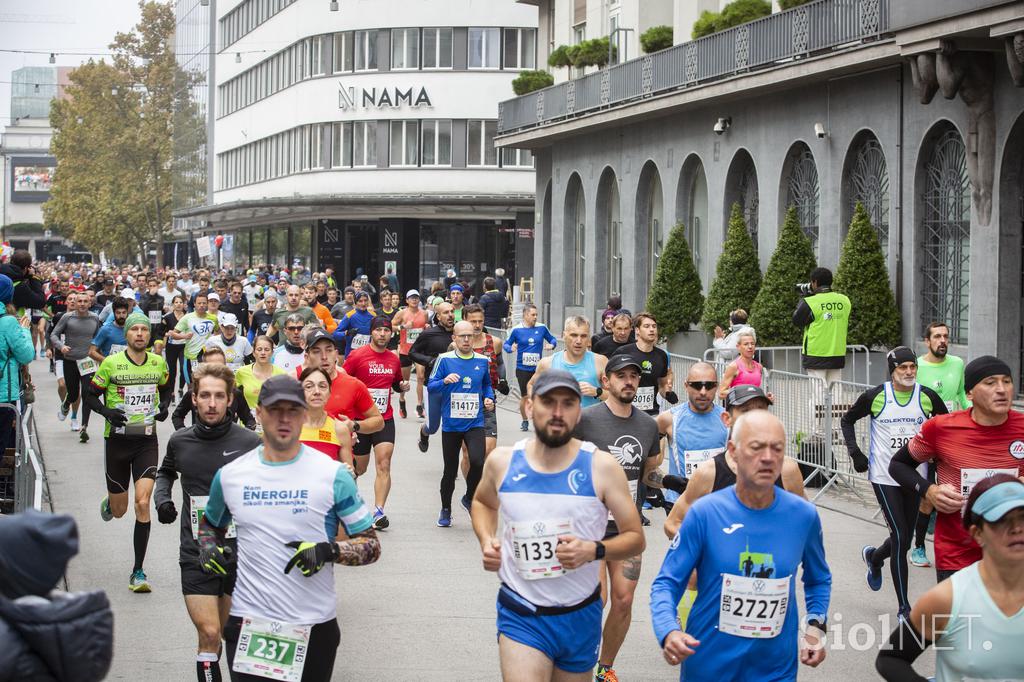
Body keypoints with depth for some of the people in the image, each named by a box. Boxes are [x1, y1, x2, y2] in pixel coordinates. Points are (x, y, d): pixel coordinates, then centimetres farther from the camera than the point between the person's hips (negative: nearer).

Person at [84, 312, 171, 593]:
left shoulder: (159, 363, 2)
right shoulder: (111, 363, -7)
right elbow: (90, 394, 2)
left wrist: (164, 406, 1)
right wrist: (107, 412, -16)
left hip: (147, 441, 1)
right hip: (117, 440, -1)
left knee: (142, 503, -14)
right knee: (119, 511, 9)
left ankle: (138, 572, -6)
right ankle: (109, 503, 51)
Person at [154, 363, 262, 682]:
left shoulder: (249, 443, -7)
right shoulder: (180, 442, 2)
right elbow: (166, 472, 25)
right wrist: (161, 498, 7)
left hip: (240, 551, 0)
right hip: (196, 552, 0)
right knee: (209, 635, -8)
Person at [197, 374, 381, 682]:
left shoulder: (332, 474, -4)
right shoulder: (229, 475, 5)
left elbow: (371, 545, -1)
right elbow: (211, 526, 24)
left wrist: (330, 551, -19)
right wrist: (209, 548, 2)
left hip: (315, 626, -1)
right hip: (248, 622, 2)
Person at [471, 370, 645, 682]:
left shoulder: (601, 466, -9)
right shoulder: (502, 461, -3)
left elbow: (635, 538, -3)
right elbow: (483, 503, 20)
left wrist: (594, 550, -22)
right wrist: (486, 540, 1)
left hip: (580, 617, 0)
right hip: (521, 617, 0)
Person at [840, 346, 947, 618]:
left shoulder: (927, 397, -2)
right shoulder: (875, 396, -7)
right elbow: (847, 420, 8)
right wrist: (855, 453, -1)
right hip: (884, 477, -3)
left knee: (903, 541, 11)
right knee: (901, 538, -10)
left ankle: (874, 558, 48)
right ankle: (904, 608, -2)